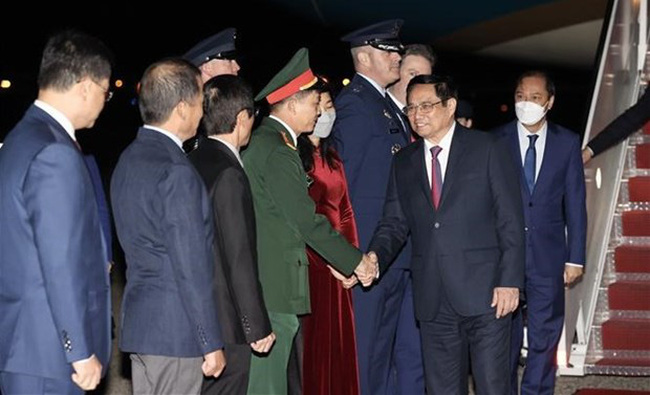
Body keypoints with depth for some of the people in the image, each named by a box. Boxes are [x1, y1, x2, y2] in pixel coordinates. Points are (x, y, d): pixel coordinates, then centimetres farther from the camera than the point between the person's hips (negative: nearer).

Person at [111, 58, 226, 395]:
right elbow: (192, 268, -19)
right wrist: (211, 344, -14)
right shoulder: (176, 172, -19)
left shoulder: (129, 159, 10)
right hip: (174, 330, -9)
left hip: (138, 321, 9)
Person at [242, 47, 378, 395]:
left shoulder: (262, 141, 15)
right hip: (272, 288, -10)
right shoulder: (277, 151, -16)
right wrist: (355, 261, -7)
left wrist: (335, 261, 18)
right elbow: (306, 221, -16)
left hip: (263, 285, 10)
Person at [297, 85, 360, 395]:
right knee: (311, 345, -2)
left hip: (337, 269, 7)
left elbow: (345, 211, 14)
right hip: (306, 263, -7)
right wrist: (329, 262, -15)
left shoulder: (331, 157, 14)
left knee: (339, 345, 10)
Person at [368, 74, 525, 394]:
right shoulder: (403, 163, 13)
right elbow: (394, 223, 10)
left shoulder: (488, 150, 1)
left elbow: (511, 222, -3)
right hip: (433, 301, 4)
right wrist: (374, 257, -11)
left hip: (485, 292, -4)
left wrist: (509, 281, -10)